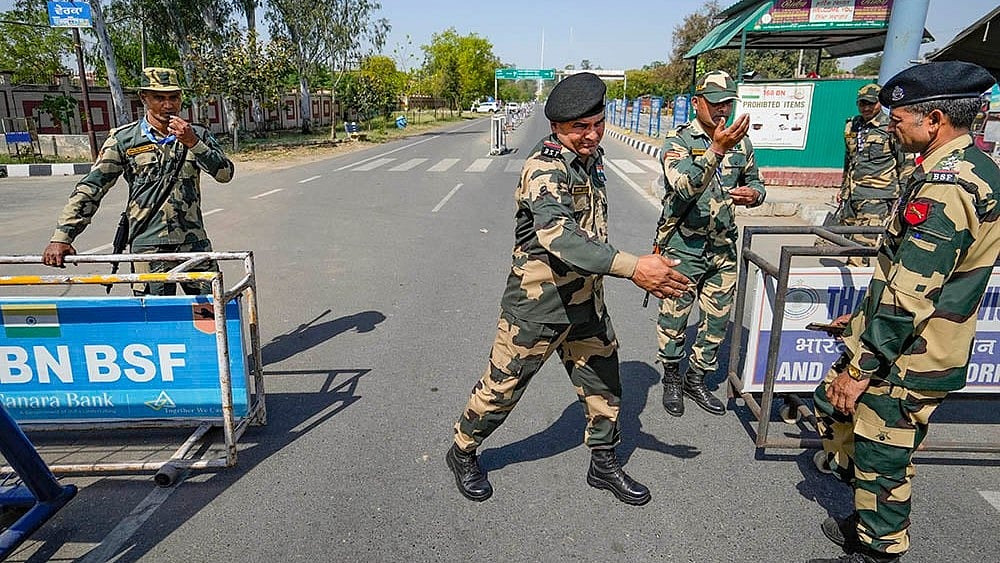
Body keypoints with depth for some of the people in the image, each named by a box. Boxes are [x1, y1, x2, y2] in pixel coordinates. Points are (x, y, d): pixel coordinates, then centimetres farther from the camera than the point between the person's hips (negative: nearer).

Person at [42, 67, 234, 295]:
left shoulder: (197, 135, 8)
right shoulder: (124, 139, 3)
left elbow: (225, 174, -3)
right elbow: (90, 188, 1)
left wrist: (193, 143, -16)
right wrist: (62, 236, -5)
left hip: (194, 243, 2)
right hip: (148, 246, -1)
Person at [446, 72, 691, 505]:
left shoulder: (592, 157, 6)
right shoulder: (545, 166, -22)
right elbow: (558, 234, -39)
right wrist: (633, 267, -47)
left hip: (586, 299, 8)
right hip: (538, 302, -8)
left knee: (603, 384, 17)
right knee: (503, 386, 7)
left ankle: (604, 465, 38)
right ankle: (462, 453, 32)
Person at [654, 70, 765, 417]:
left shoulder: (740, 142, 7)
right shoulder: (678, 141, -10)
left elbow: (754, 181, 18)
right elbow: (685, 187, -26)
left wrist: (753, 194, -6)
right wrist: (717, 149, -38)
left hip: (723, 249, 5)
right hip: (682, 248, -5)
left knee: (717, 320, 13)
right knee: (674, 318, 7)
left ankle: (697, 379, 32)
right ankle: (672, 379, 28)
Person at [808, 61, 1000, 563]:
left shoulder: (944, 186, -23)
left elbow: (908, 295, -26)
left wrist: (860, 368, -20)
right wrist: (865, 318, 22)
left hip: (906, 361, -10)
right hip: (916, 348, 10)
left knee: (883, 459, 5)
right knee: (829, 404, 21)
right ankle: (870, 521, 36)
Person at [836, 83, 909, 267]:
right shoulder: (851, 126, 15)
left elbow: (906, 165, 0)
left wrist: (902, 197, -3)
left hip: (876, 197, -7)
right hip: (851, 196, 7)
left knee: (861, 244, -15)